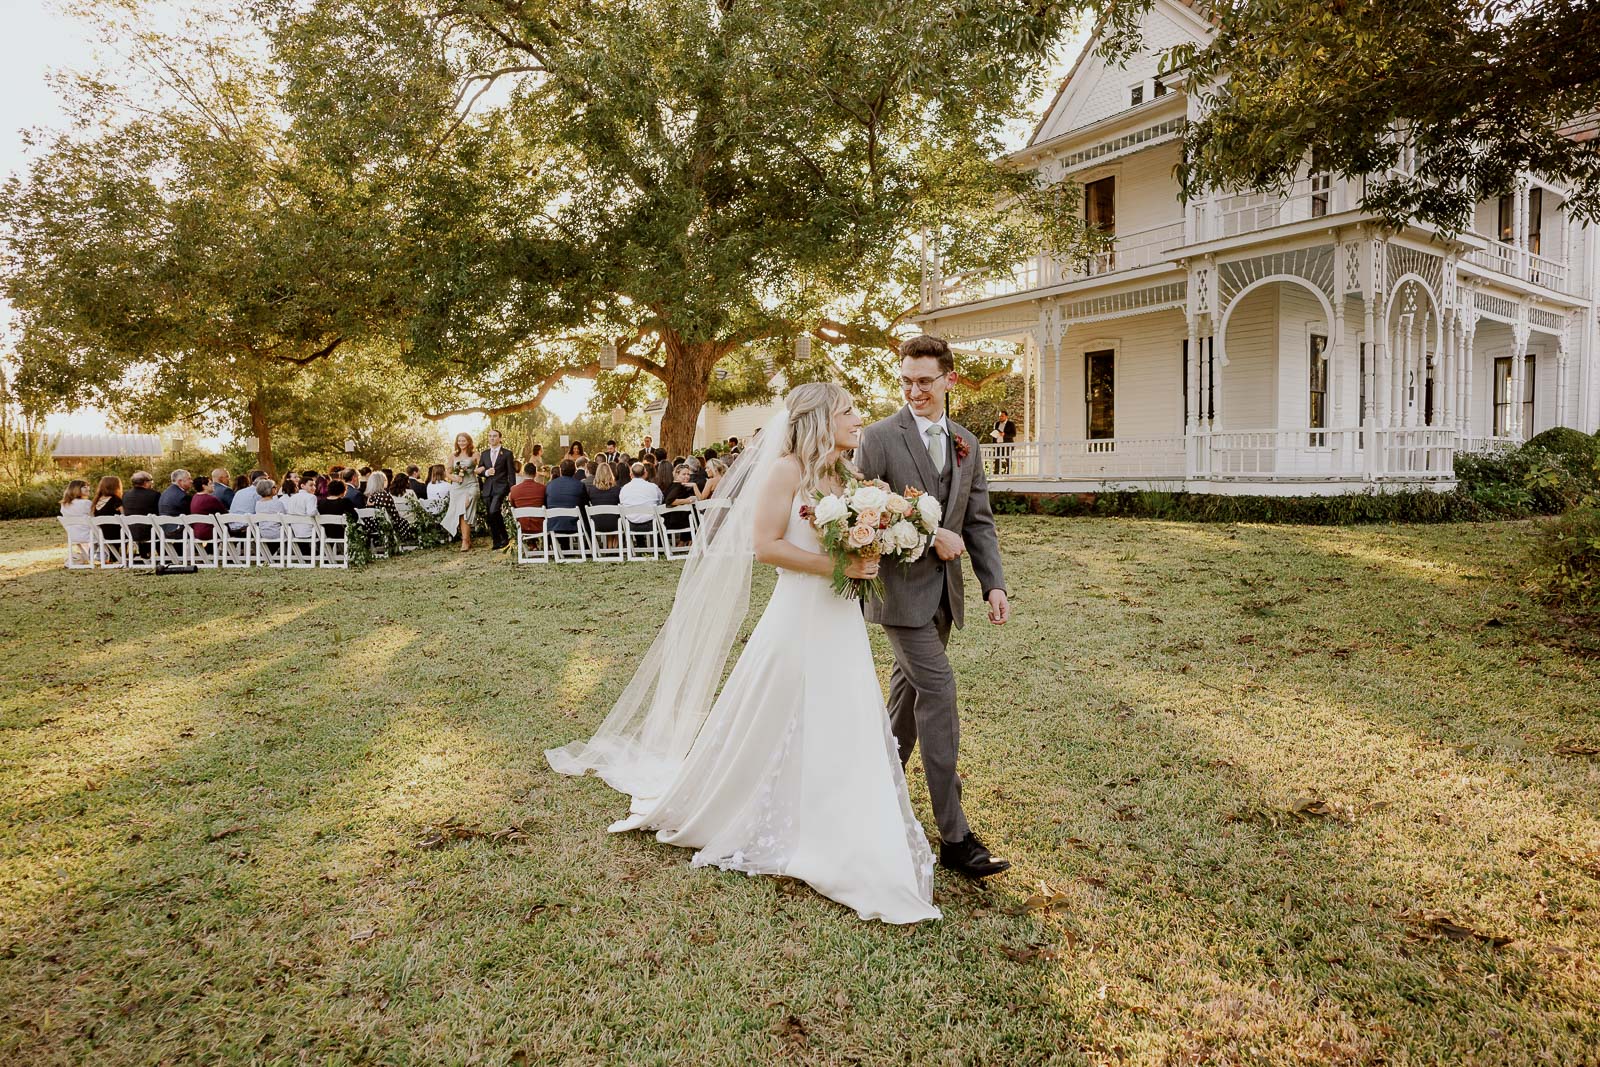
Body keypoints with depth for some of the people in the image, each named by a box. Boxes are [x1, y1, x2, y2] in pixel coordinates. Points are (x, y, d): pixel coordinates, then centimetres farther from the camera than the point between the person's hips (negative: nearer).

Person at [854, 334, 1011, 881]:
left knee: (909, 690, 16)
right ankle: (954, 836, -6)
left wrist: (995, 584, -1)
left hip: (943, 590, 6)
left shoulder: (966, 443, 10)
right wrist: (931, 534, -16)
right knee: (938, 690, -12)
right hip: (901, 587, -6)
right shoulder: (879, 437, -8)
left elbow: (979, 522, 10)